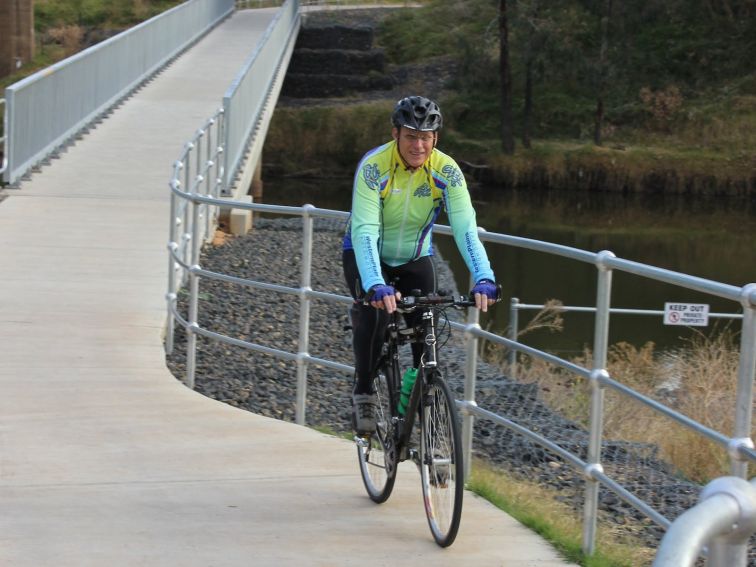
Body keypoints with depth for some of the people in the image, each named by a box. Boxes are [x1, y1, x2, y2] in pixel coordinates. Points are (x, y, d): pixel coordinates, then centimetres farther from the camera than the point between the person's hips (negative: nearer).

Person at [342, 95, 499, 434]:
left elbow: (466, 229, -28)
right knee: (374, 312, -29)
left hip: (415, 258, 3)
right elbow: (365, 232, -38)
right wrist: (375, 286, -53)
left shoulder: (446, 171, -21)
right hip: (367, 256, -3)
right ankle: (363, 393, -11)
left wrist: (483, 279, -44)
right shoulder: (373, 167, -30)